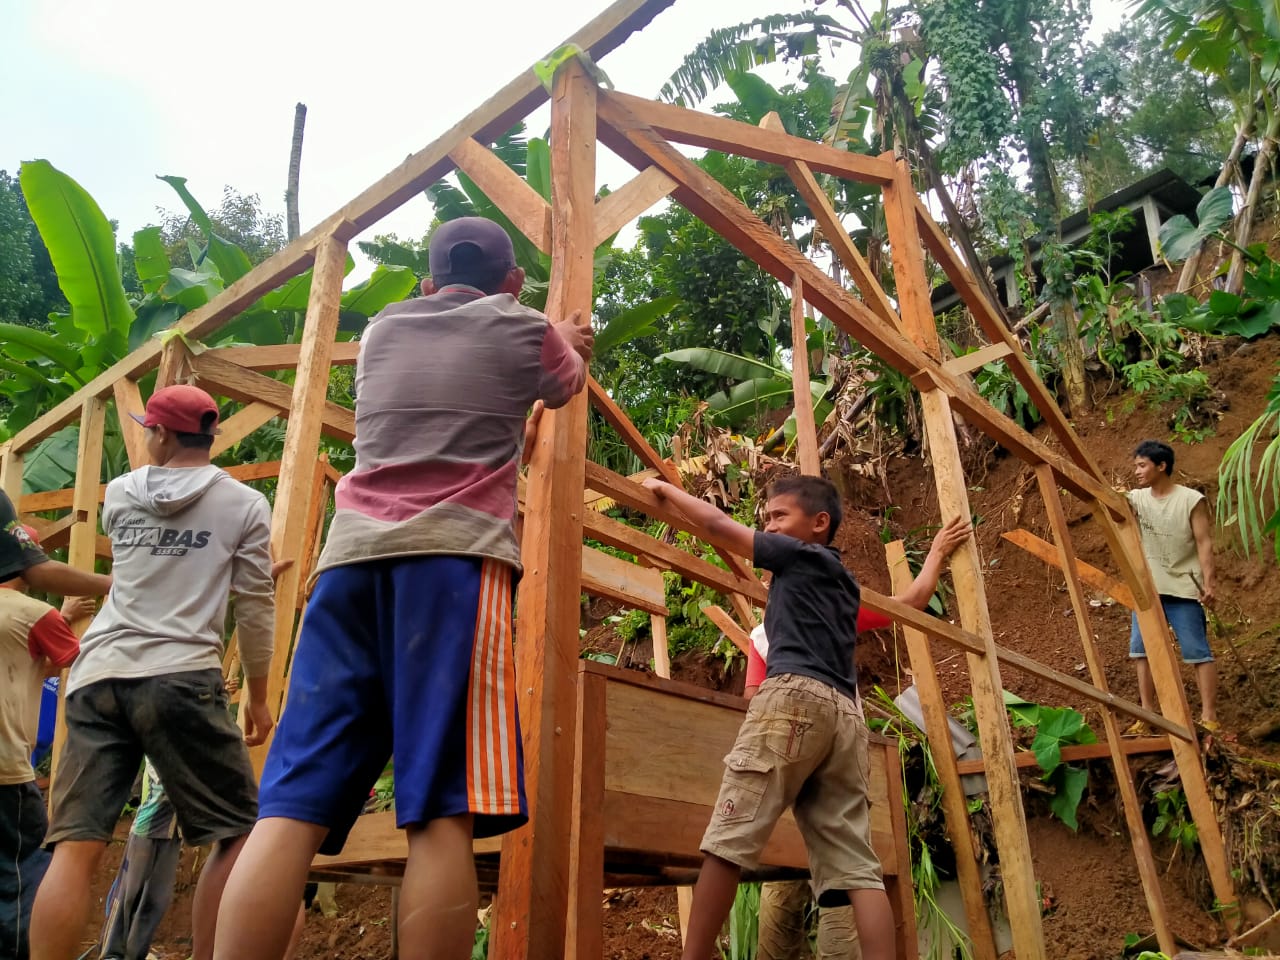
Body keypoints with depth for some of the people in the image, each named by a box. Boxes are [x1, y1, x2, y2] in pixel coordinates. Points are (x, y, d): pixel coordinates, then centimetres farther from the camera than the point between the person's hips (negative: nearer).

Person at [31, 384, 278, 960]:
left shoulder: (118, 495, 14)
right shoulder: (244, 504, 4)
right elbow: (255, 608, 3)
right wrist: (258, 693, 13)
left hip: (98, 677, 4)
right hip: (180, 679, -4)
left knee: (75, 847, 1)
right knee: (239, 833, 6)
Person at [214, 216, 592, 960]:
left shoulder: (384, 331, 24)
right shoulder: (522, 331, 14)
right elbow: (567, 385, 35)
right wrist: (571, 344, 59)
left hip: (353, 557, 5)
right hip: (454, 557, -4)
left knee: (291, 807, -3)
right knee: (442, 814, -9)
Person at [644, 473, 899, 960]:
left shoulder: (800, 555, 9)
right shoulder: (843, 581, 29)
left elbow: (718, 524, 9)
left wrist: (665, 489, 22)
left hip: (795, 695, -8)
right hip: (845, 711, 8)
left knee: (729, 838, -10)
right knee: (854, 864, -1)